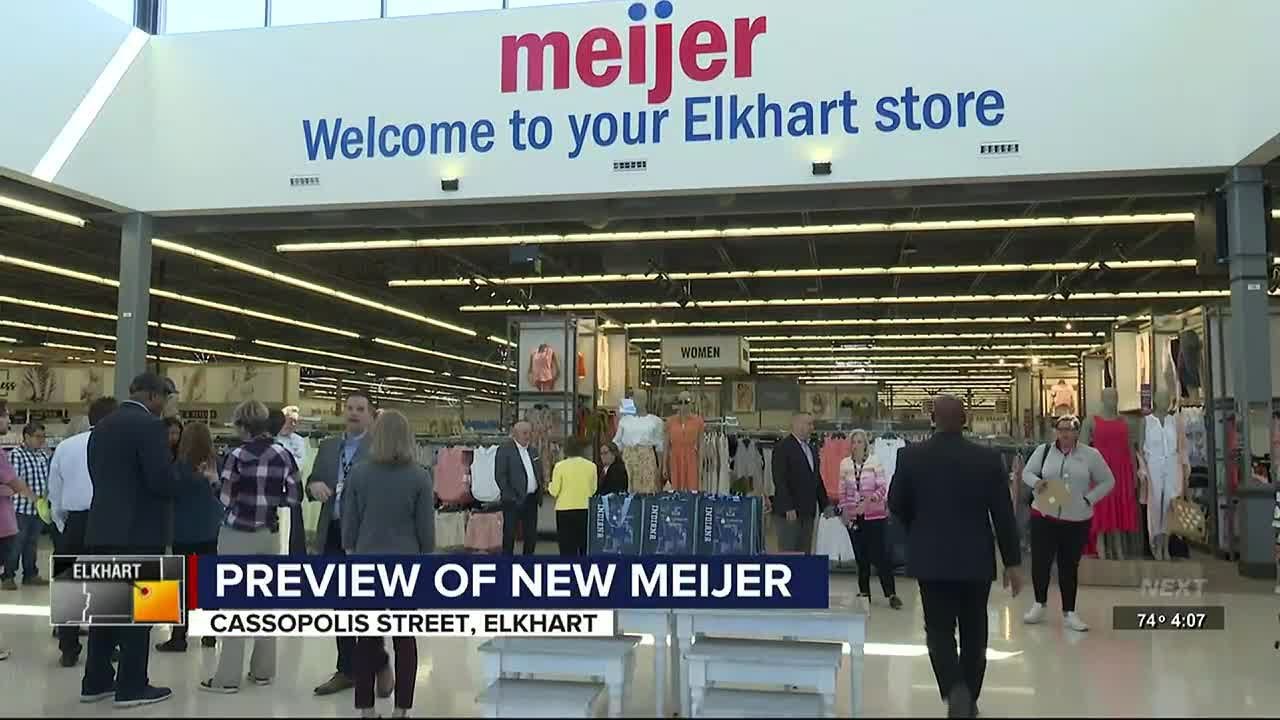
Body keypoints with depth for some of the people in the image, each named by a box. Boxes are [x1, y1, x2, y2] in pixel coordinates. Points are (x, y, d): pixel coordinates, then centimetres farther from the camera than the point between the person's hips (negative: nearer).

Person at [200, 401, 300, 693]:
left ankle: (228, 677, 4)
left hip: (237, 535, -4)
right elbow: (294, 497, 1)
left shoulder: (237, 456, -11)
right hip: (269, 534, 4)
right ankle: (262, 670, 19)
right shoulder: (283, 454, 0)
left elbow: (225, 499, -11)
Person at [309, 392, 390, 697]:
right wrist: (314, 485, -10)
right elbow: (312, 482, 12)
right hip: (333, 535, 6)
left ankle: (380, 664, 19)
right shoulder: (328, 446, 13)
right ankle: (347, 670, 24)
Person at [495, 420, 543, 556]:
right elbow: (500, 476, -12)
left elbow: (539, 474, 20)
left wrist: (539, 494, 8)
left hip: (531, 499, 7)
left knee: (531, 535, 10)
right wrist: (511, 497, -16)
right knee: (510, 534, 0)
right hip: (514, 500, -6)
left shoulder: (533, 451, 14)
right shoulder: (504, 449, -7)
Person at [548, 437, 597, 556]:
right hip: (585, 510, 2)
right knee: (586, 546, 12)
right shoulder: (591, 466, -1)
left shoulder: (560, 466, -7)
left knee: (567, 547, 3)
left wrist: (550, 486, 16)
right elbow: (594, 490, 6)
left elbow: (554, 492, -5)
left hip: (565, 510, -2)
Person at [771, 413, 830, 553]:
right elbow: (780, 480, -15)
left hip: (808, 510, 8)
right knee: (788, 553, -5)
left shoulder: (811, 449, 17)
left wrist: (825, 504, 14)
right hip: (790, 511, -8)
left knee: (805, 552, 8)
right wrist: (788, 508, -20)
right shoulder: (783, 448, -9)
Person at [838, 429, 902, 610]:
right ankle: (864, 593, 17)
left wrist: (868, 501, -22)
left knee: (880, 554, -5)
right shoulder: (845, 464, 4)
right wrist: (844, 511, 4)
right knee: (861, 556, 9)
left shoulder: (875, 462, -6)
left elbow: (882, 488, -9)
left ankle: (891, 594, 3)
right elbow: (842, 492, 9)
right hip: (853, 517, 3)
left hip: (874, 515, -3)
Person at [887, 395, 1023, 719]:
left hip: (931, 557, -1)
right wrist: (1013, 562, 4)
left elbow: (896, 504, 2)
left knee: (939, 629, 5)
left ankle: (955, 690, -17)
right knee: (973, 631, 14)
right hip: (976, 558, 1)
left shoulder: (910, 456, -7)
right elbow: (1003, 514, -4)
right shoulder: (988, 458, -6)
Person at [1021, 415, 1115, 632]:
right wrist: (1036, 482, -14)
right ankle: (1039, 604, 24)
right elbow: (1027, 472, 8)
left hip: (1077, 521, -1)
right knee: (1040, 562, 3)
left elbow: (1107, 481, 6)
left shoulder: (1091, 455, -2)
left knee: (1069, 566, 6)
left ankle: (1069, 613, 16)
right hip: (1044, 517, 1)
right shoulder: (1043, 450, 0)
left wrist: (1088, 499, -5)